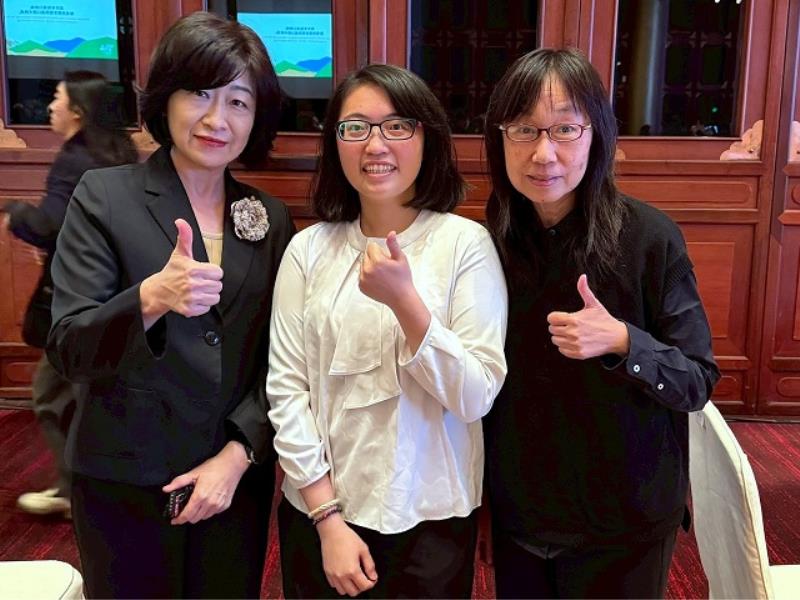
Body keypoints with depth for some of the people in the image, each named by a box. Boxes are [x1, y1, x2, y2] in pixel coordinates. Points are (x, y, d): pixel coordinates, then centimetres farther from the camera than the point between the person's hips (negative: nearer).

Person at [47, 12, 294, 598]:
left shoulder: (271, 218, 3)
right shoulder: (104, 196, -6)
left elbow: (280, 359, 3)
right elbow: (68, 349, -12)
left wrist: (237, 455, -9)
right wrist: (151, 298, -30)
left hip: (237, 480, 3)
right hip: (124, 483, -2)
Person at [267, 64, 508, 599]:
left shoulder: (466, 242, -9)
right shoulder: (309, 248, -3)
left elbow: (477, 398, -13)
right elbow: (286, 389, -4)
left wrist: (404, 300, -24)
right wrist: (328, 520, -7)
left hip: (432, 518, -1)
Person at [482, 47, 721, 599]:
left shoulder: (649, 237, -17)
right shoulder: (491, 240, -6)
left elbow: (698, 383, -11)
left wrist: (622, 342, -28)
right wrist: (484, 500, 4)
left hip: (622, 523, -3)